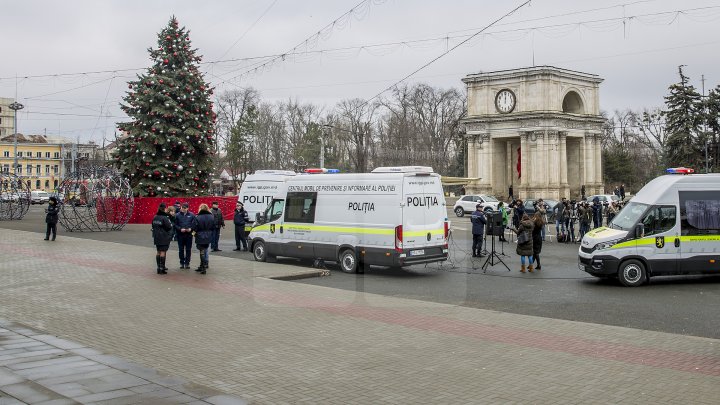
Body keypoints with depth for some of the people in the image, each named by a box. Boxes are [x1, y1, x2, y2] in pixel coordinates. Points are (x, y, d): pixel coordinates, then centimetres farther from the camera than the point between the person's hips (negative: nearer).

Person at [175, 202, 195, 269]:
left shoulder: (191, 215, 1)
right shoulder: (177, 215, -1)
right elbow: (175, 225, -1)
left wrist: (191, 228, -13)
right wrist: (180, 229, -15)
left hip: (189, 234, 0)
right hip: (180, 235, 0)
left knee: (188, 250, 5)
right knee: (181, 249, 7)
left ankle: (187, 263, 13)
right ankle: (182, 263, 16)